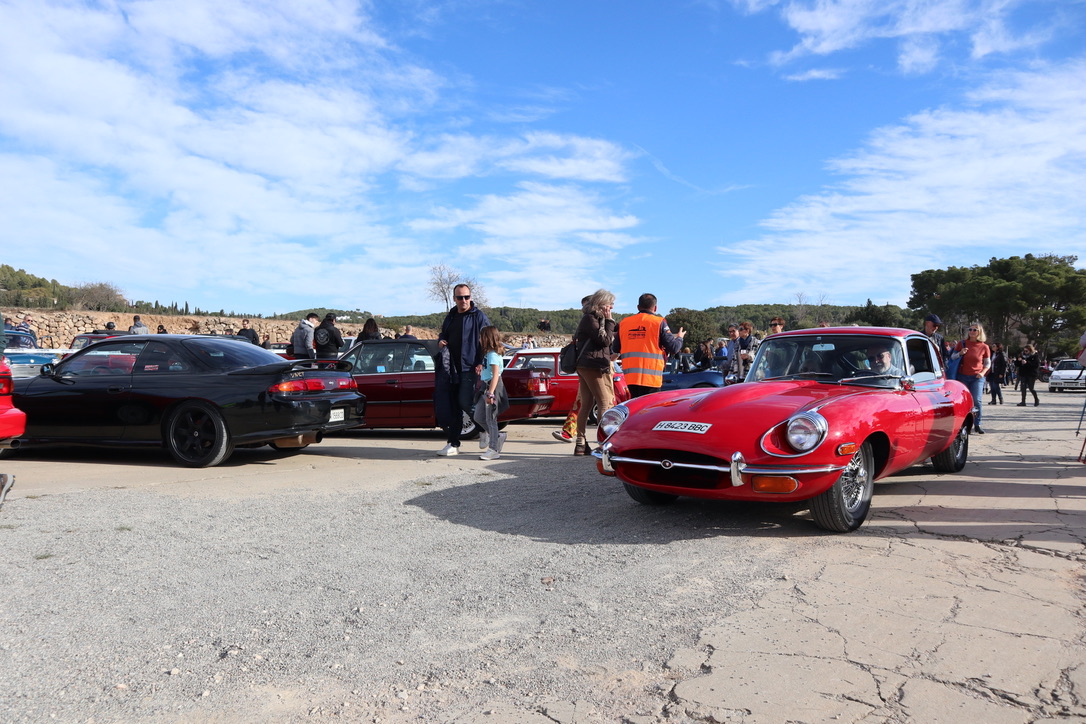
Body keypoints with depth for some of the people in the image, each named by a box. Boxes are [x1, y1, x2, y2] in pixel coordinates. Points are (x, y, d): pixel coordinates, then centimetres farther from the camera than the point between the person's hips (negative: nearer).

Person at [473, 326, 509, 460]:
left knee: (490, 419, -6)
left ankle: (494, 449, -2)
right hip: (486, 387, 10)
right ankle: (498, 436, 21)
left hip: (493, 387, -10)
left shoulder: (493, 355, -15)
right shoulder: (488, 354, 14)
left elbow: (495, 375, -22)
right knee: (478, 417, 12)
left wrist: (490, 393, -25)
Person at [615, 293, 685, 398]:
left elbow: (616, 349, 13)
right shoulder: (659, 322, -2)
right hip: (651, 377, -4)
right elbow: (673, 348, -3)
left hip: (630, 376, 4)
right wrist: (679, 338, 18)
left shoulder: (623, 323, 10)